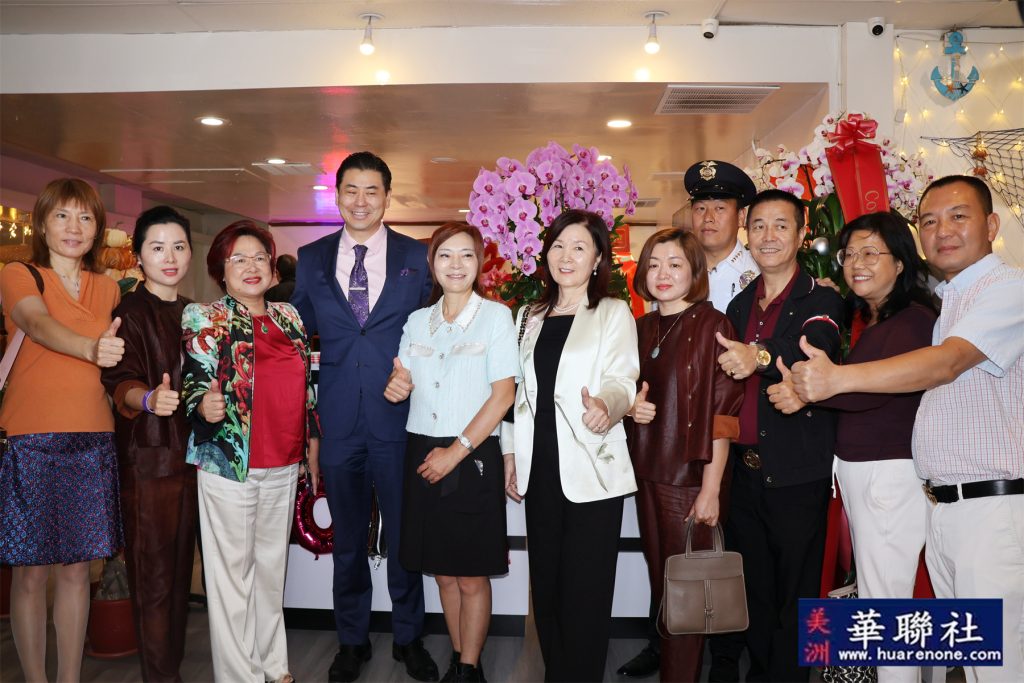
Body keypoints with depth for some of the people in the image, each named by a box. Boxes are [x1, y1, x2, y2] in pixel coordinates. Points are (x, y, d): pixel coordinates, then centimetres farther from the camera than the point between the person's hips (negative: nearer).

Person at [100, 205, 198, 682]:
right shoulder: (130, 312, -8)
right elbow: (120, 380, -20)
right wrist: (148, 399, -39)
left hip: (188, 451, 7)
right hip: (147, 457, -6)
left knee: (181, 563, 14)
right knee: (154, 571, -1)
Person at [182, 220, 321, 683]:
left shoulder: (289, 316, 10)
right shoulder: (204, 319, -3)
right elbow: (195, 386, -7)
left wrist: (313, 450, 15)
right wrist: (205, 406, -30)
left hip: (284, 463, 4)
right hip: (229, 462, -4)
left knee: (272, 565, 15)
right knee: (232, 570, 3)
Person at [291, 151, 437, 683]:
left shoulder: (417, 256, 2)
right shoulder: (312, 258, 7)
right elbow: (299, 331, 11)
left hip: (398, 419, -1)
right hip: (338, 422, 2)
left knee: (404, 535, 10)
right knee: (347, 539, 15)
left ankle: (408, 638, 30)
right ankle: (352, 640, 33)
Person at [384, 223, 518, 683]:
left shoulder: (496, 316, -4)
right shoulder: (417, 322, 9)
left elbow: (503, 393, -9)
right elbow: (405, 380, 19)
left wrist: (456, 452, -13)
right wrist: (396, 386, -6)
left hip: (473, 456, -4)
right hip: (422, 455, 4)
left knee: (472, 575, 3)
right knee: (443, 573, 12)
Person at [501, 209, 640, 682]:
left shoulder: (614, 313, 0)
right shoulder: (529, 316, 14)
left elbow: (622, 378, -13)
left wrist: (606, 404, -35)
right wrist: (510, 453, 13)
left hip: (592, 470, -4)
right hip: (540, 469, 5)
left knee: (585, 589, 0)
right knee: (546, 583, 12)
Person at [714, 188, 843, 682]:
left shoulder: (821, 300, -4)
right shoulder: (740, 305, 14)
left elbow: (816, 348, -26)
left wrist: (761, 357, -45)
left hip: (798, 474, -5)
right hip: (745, 469, 5)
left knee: (795, 593, 4)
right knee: (752, 589, 15)